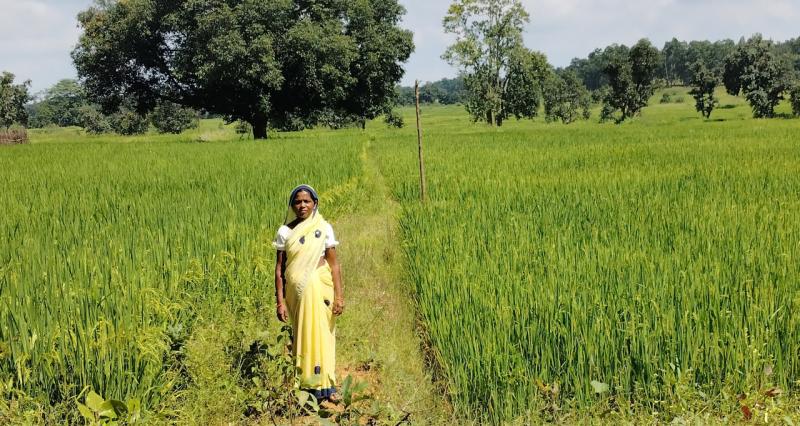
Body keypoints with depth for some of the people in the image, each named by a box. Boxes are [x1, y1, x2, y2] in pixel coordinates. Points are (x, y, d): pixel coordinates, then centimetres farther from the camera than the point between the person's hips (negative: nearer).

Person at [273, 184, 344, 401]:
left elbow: (334, 265, 1)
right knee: (303, 335, 3)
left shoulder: (324, 228, 1)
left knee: (322, 334, 0)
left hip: (321, 287, -1)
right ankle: (308, 384, 10)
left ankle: (325, 385, 6)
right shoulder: (285, 232, 3)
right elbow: (279, 268, 3)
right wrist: (280, 301, -2)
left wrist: (339, 295, -5)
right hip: (296, 289, 1)